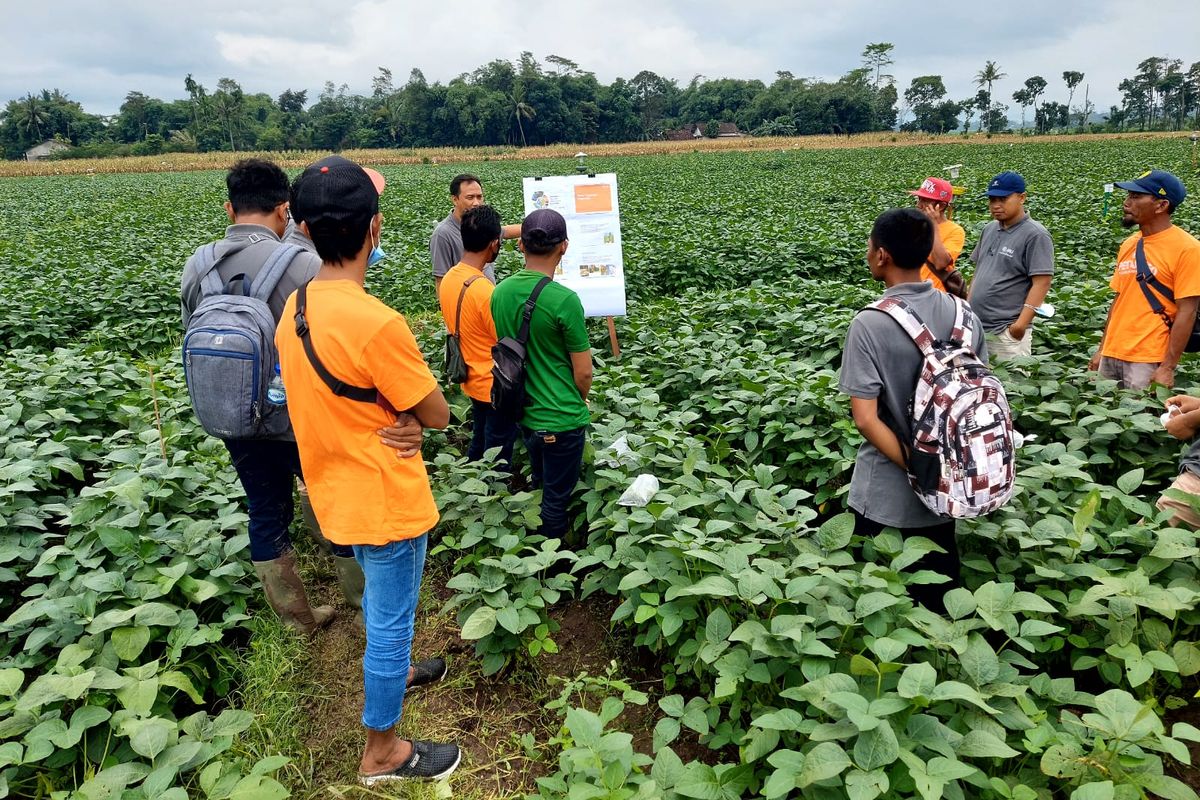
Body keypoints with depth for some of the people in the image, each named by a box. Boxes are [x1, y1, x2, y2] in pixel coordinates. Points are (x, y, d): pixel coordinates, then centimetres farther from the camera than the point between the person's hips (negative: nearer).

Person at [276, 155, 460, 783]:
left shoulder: (294, 308, -3)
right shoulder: (376, 323, -29)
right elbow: (437, 416, -19)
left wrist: (389, 418, -9)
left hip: (339, 489, 8)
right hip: (385, 499, -8)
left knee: (380, 598, 31)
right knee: (391, 621, 11)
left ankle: (391, 671, 55)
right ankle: (382, 753, 29)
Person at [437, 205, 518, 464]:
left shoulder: (448, 279, -3)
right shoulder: (485, 291, -28)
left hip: (472, 382, 8)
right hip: (496, 387, -8)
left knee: (478, 447, 24)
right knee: (497, 460, 9)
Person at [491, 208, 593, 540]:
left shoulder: (500, 292, -4)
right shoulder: (564, 300, -23)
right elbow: (583, 373, -16)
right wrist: (577, 402, 5)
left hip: (525, 412, 7)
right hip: (561, 420, -7)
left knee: (540, 486, 27)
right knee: (556, 501, 11)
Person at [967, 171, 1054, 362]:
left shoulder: (1035, 235, -10)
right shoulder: (990, 229, 13)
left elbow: (1041, 283, -15)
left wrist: (1021, 323, -22)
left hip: (1008, 332, -7)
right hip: (975, 326, 7)